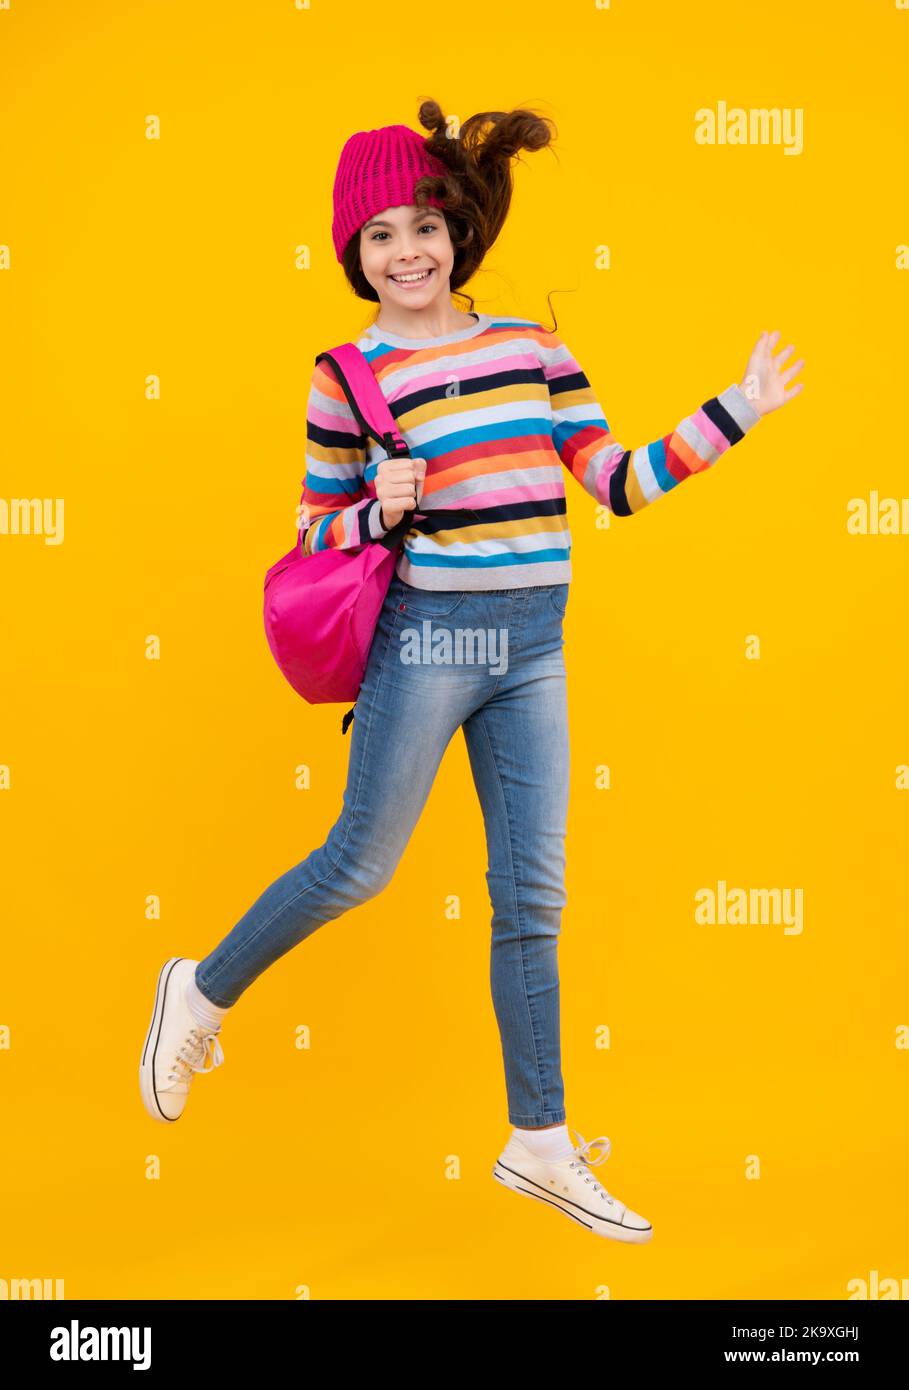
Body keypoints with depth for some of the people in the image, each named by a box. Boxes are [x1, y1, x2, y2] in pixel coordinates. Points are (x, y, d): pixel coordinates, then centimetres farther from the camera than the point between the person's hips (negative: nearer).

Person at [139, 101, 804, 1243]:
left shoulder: (532, 347, 8)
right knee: (359, 865, 3)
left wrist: (737, 410, 4)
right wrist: (378, 511, -17)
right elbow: (315, 536, 3)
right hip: (429, 635, -4)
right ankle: (203, 993, 29)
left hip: (532, 646, 4)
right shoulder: (348, 378, -3)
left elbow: (619, 484, 8)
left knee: (533, 896, 7)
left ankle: (541, 1143, 17)